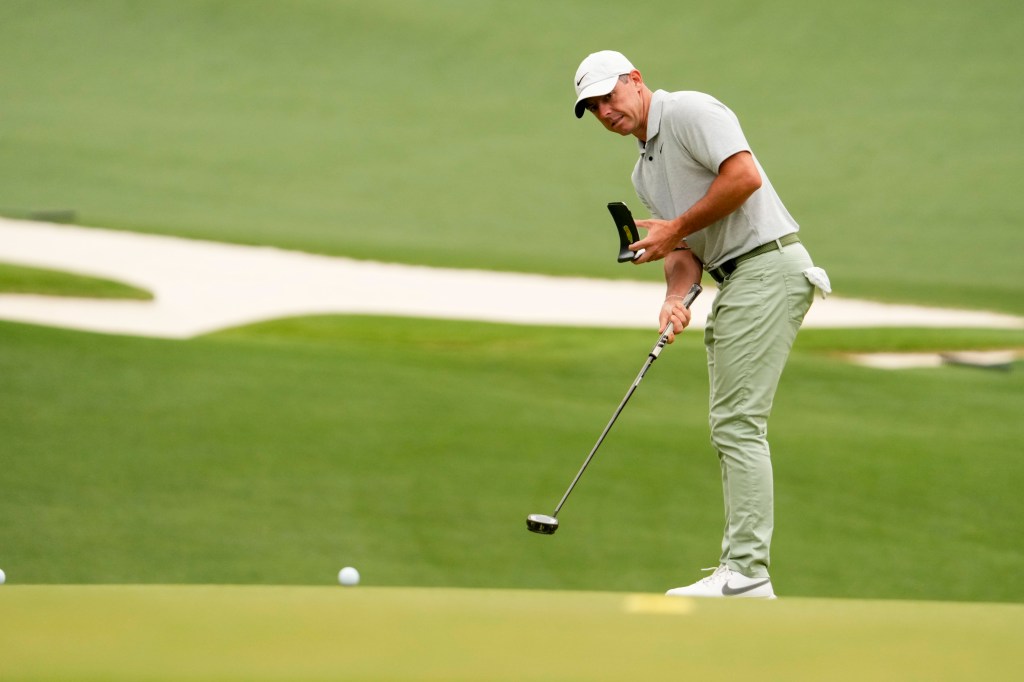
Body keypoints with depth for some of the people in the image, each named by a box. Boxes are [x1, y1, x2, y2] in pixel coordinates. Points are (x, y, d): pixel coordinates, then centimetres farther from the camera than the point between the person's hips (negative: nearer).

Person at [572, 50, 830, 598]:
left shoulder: (690, 112, -7)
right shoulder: (645, 172, 22)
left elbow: (744, 176, -20)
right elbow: (684, 251, 15)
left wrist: (675, 228, -11)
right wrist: (675, 298, -6)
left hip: (766, 264, -10)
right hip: (735, 281, 10)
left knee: (738, 423, -13)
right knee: (730, 426, 10)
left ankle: (747, 575, -15)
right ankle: (741, 568, 12)